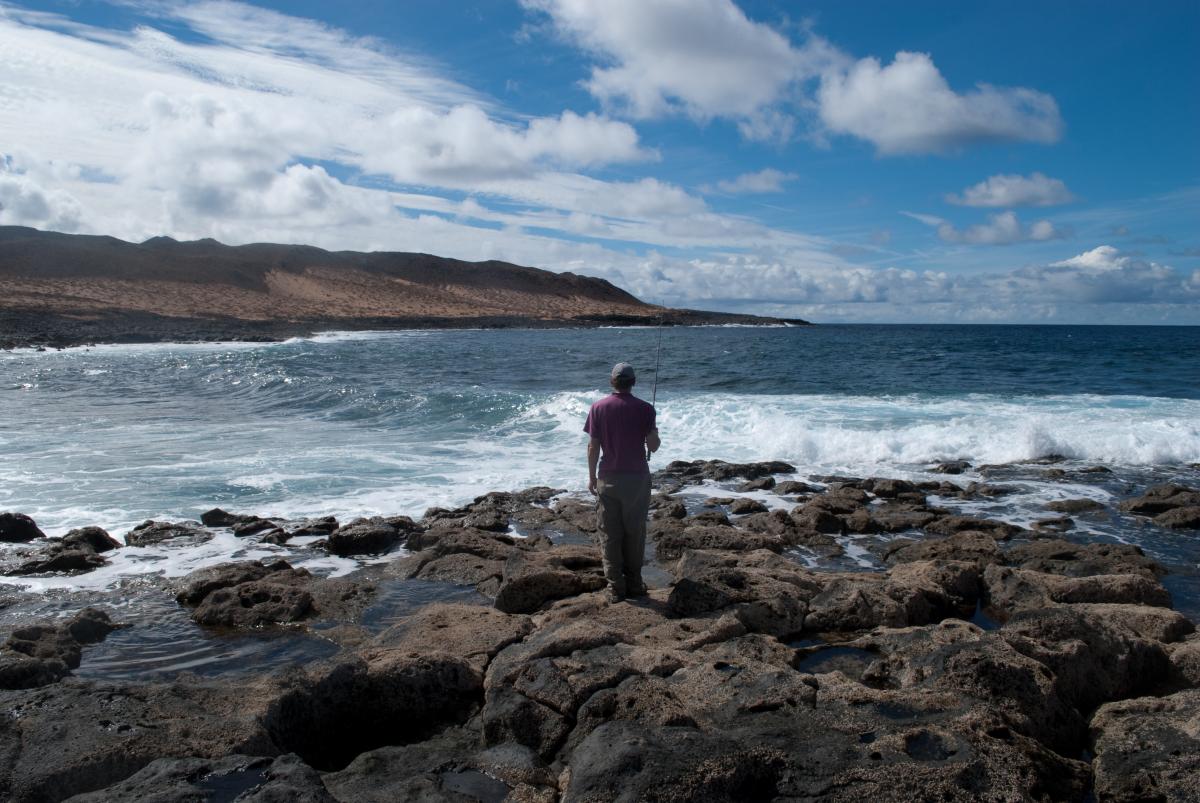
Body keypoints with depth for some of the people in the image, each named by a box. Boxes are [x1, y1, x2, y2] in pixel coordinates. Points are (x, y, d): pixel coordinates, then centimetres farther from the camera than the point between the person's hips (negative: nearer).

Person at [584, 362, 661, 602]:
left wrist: (592, 477, 7)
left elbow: (593, 447, -3)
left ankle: (615, 587, 6)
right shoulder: (644, 409, -7)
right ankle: (633, 584, 17)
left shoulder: (598, 408, -3)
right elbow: (653, 447, -6)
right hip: (637, 477, 0)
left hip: (608, 479, 1)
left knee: (610, 534, 6)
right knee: (634, 532, 11)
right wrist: (655, 434, 16)